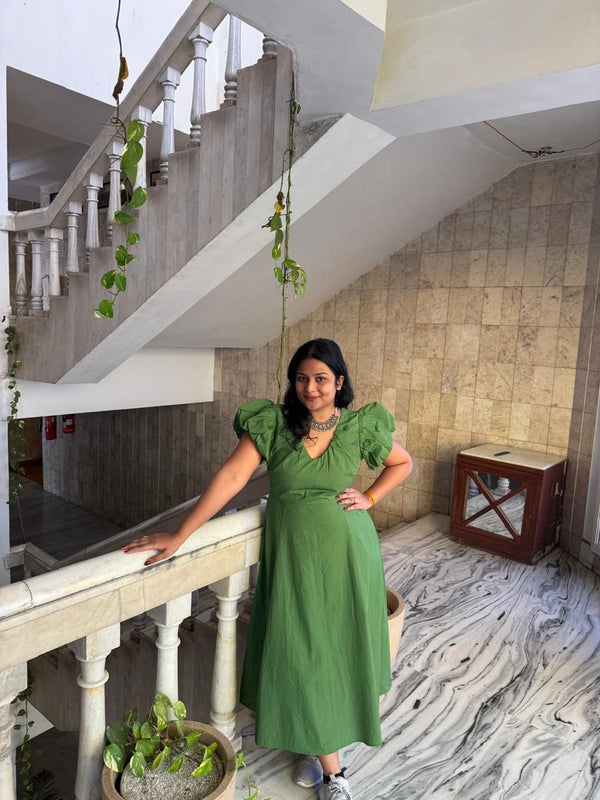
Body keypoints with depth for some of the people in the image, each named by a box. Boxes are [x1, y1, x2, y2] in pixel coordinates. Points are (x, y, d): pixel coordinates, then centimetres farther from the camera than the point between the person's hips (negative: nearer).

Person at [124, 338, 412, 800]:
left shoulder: (359, 426, -5)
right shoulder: (272, 423, -9)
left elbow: (403, 462, 10)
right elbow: (232, 476, -17)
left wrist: (370, 499, -4)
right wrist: (179, 536, -22)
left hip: (347, 551, 1)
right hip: (291, 553, -1)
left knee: (343, 647, 14)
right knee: (303, 654, 6)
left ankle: (323, 744, 41)